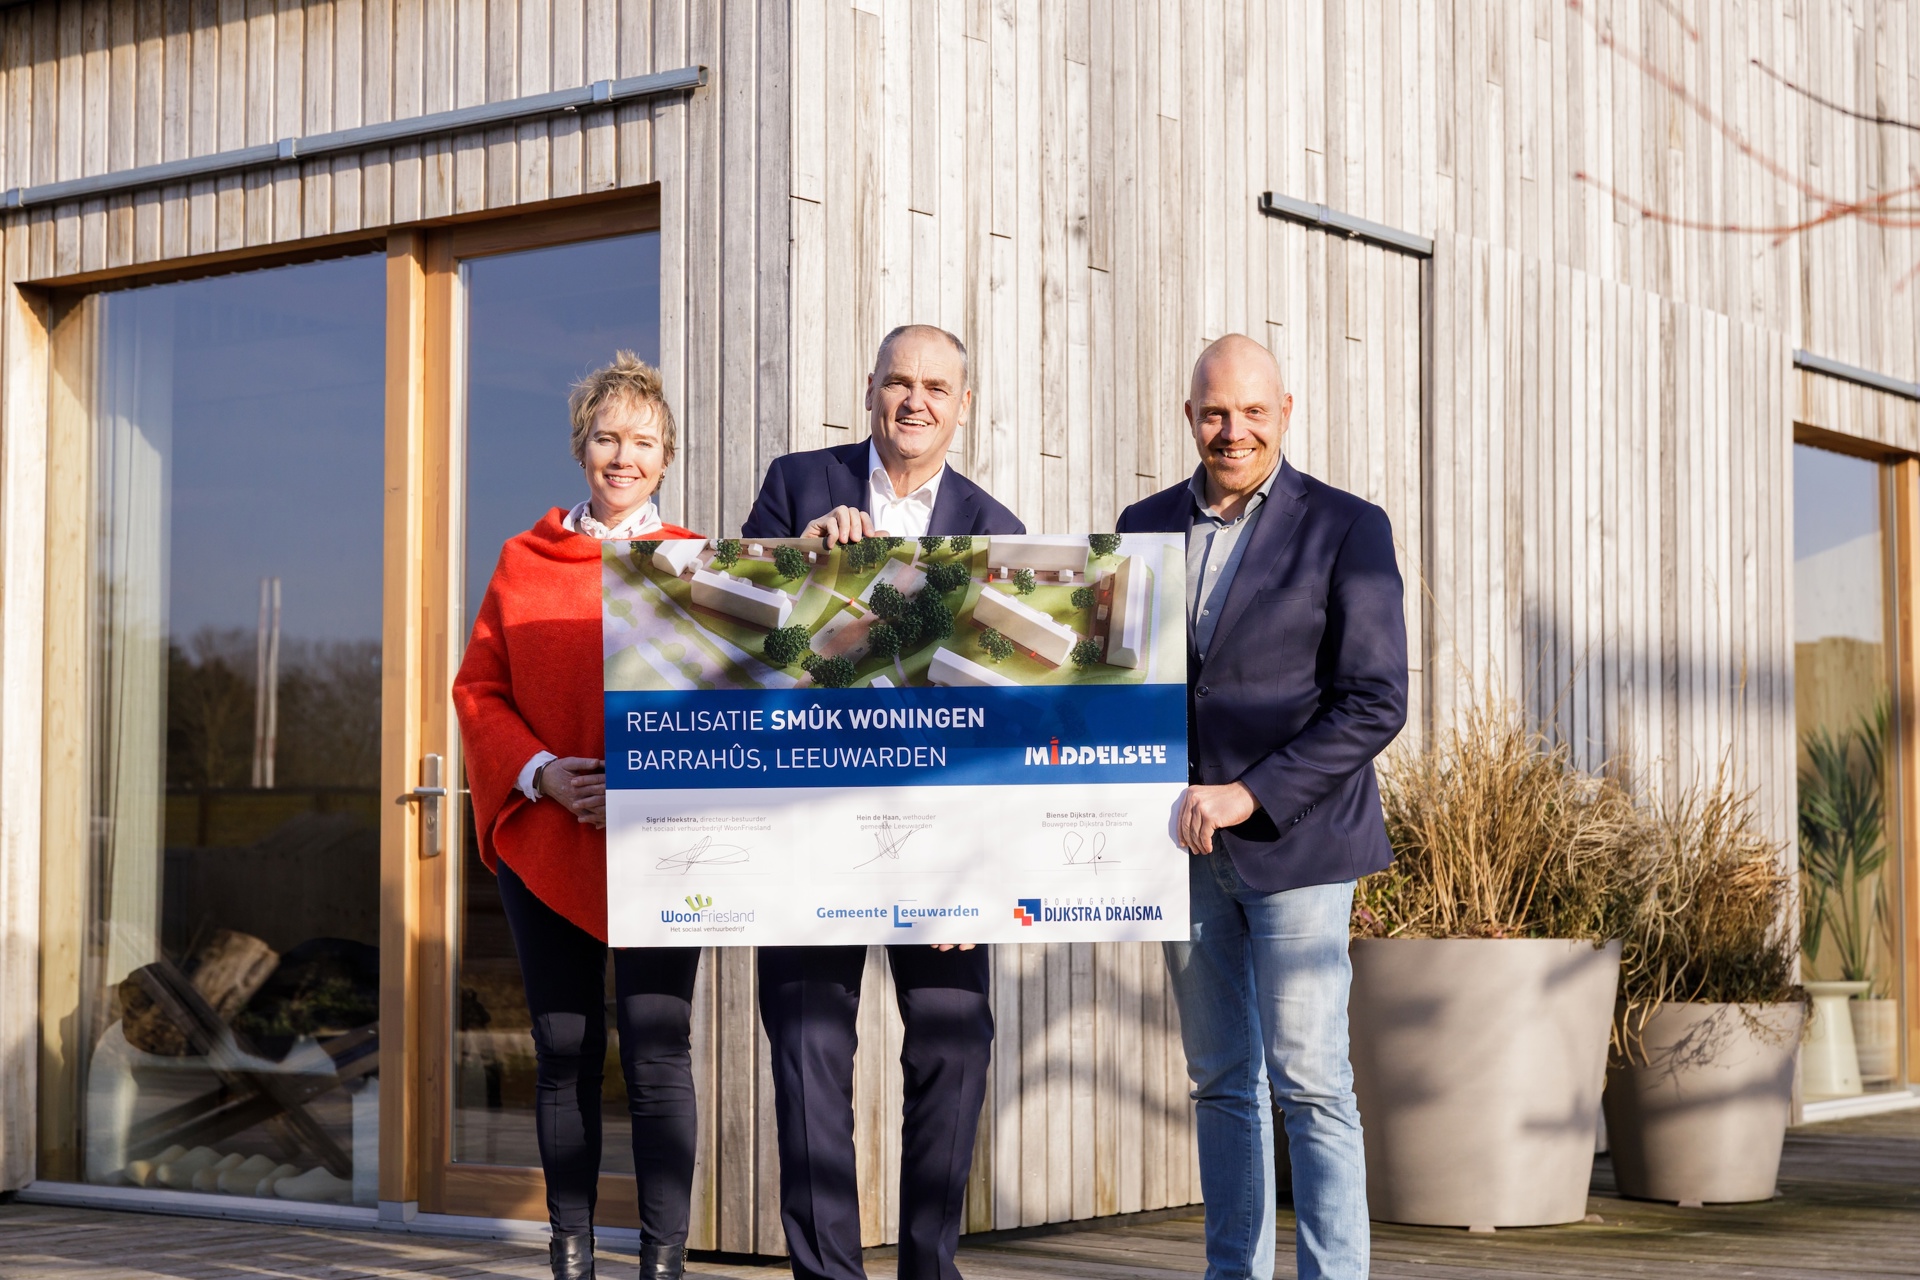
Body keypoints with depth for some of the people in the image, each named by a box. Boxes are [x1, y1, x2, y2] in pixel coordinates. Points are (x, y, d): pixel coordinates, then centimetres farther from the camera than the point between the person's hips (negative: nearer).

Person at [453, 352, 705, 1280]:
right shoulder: (524, 560, 10)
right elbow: (478, 688, 8)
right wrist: (538, 772, -8)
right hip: (544, 841, 2)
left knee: (656, 1048, -6)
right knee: (564, 1051, 6)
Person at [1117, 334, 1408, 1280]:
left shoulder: (1346, 528, -3)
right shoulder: (1146, 527, 10)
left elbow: (1375, 703, -9)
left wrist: (1250, 795, -16)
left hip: (1291, 842, -4)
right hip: (1183, 846, 4)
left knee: (1309, 1085, -7)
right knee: (1220, 1084, 10)